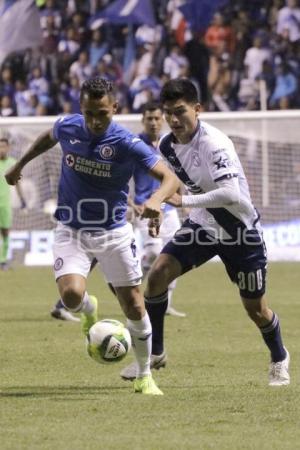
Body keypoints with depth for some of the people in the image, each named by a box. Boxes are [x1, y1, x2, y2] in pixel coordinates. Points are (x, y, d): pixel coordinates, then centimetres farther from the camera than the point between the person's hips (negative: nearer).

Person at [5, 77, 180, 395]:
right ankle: (89, 310, 16)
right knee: (71, 294, -23)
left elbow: (170, 177, -25)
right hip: (71, 231, 1)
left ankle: (144, 377, 22)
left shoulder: (127, 143, -19)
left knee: (134, 307, 1)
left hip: (114, 232, -1)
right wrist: (19, 165, 28)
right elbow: (47, 138, 17)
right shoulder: (67, 127, -9)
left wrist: (157, 199, -46)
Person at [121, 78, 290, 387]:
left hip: (240, 229, -5)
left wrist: (185, 201, -42)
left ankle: (279, 360, 35)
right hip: (201, 225, 5)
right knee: (157, 275, -14)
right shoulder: (167, 146, -6)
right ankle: (153, 352, 3)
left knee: (255, 308, 6)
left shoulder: (213, 143, -29)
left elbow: (231, 194, -39)